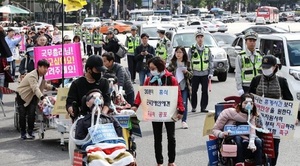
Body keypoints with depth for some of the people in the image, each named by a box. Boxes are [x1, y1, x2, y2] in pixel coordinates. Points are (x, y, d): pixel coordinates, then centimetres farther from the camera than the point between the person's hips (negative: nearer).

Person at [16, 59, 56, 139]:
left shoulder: (42, 76, -3)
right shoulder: (32, 76, -30)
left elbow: (45, 85, 15)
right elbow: (35, 88, -45)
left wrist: (53, 88, -1)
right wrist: (42, 97, -59)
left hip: (32, 97, 6)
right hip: (22, 96, -6)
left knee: (31, 113, -8)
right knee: (22, 114, -10)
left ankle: (30, 131, 8)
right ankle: (23, 132, 8)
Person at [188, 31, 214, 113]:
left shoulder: (207, 50, 8)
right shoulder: (192, 49, 1)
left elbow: (211, 62, 10)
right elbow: (189, 62, 2)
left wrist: (211, 73, 2)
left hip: (205, 74, 2)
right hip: (195, 74, -2)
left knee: (205, 91, 1)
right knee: (194, 91, 2)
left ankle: (203, 107, 8)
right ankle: (193, 107, 13)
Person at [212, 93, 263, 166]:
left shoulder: (252, 116, 5)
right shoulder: (229, 112, -9)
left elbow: (252, 130, -12)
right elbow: (215, 129, -7)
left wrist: (251, 142, -32)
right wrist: (222, 134, -30)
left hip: (244, 139, 4)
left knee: (258, 142, -24)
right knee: (237, 138, -36)